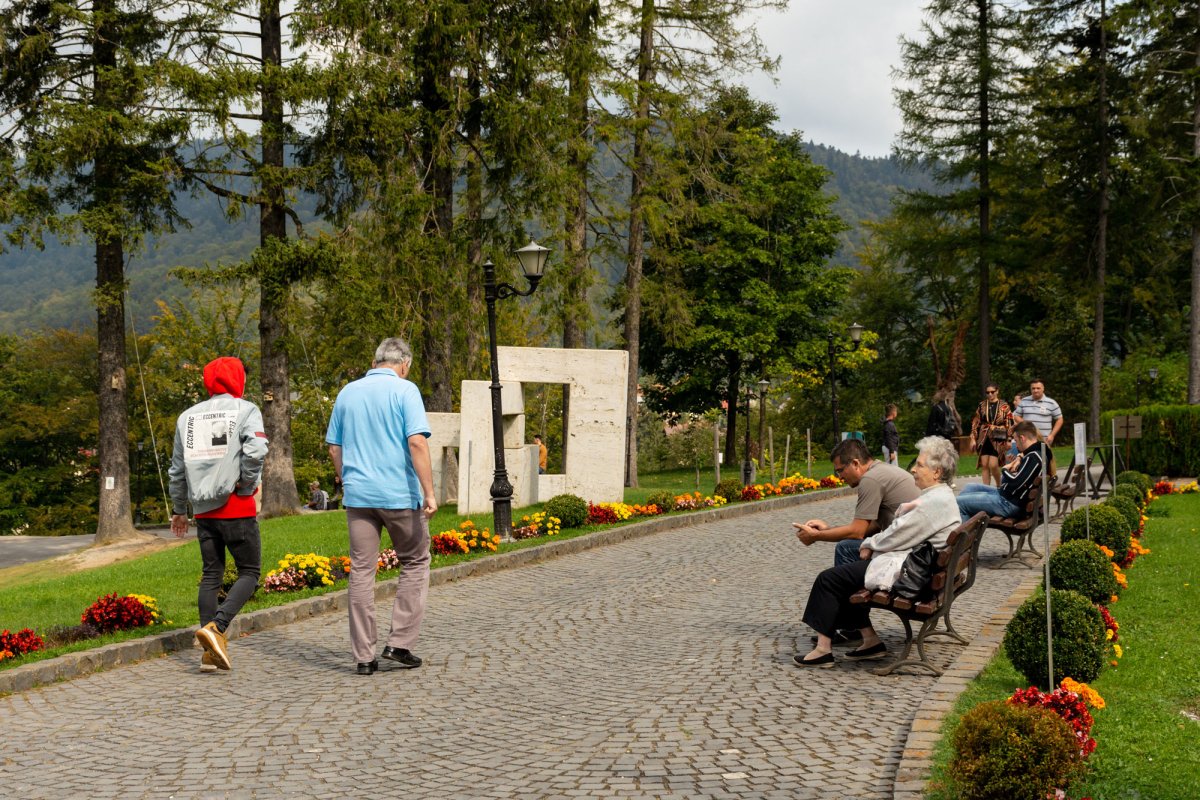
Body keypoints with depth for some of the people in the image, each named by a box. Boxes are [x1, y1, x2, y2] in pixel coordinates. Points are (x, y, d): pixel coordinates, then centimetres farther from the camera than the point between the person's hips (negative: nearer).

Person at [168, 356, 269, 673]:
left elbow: (177, 469, 18)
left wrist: (178, 510, 27)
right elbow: (256, 450, -20)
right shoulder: (246, 410, -2)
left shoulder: (187, 416, 14)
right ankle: (215, 627, -19)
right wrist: (247, 486, -6)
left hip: (203, 508, 5)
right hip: (236, 507, -5)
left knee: (211, 575, 11)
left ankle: (210, 653, 6)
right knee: (249, 572, 3)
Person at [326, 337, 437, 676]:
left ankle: (364, 655, 6)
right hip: (400, 494, -4)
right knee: (415, 563, 12)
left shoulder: (347, 392, 10)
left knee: (361, 571, 6)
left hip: (358, 495, 4)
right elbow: (417, 443, -15)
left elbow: (334, 448, 14)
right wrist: (429, 493, -14)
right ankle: (399, 642, 6)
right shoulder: (405, 390, -5)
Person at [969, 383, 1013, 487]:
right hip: (984, 439, 3)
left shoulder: (1004, 406, 0)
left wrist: (1009, 440, -5)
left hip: (997, 439, -3)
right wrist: (973, 438, 6)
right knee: (984, 465, 1)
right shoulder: (982, 405, 8)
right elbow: (975, 422, 10)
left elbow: (1009, 424, 0)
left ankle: (999, 485, 11)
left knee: (993, 465, -12)